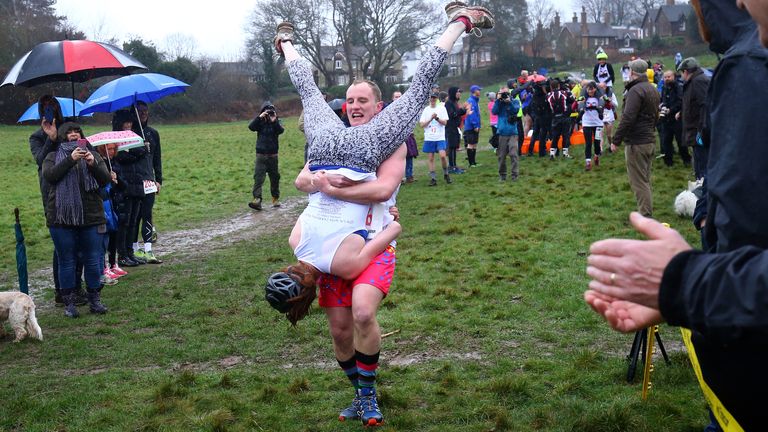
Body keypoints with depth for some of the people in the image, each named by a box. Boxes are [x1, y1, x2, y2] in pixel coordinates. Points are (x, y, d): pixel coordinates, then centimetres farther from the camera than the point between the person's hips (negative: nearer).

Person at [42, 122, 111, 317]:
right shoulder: (53, 157, 8)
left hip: (91, 217, 1)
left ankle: (94, 299, 16)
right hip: (61, 219, -1)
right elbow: (49, 175, -12)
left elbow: (106, 179, -1)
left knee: (93, 260, 4)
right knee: (67, 261, 4)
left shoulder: (93, 155, 11)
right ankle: (69, 303, 12)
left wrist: (93, 164, -19)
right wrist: (70, 159, -22)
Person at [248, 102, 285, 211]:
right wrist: (259, 117, -24)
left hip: (273, 155, 1)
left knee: (275, 177, 11)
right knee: (258, 177, -13)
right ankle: (257, 200, -21)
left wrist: (274, 121, -27)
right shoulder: (260, 122, 3)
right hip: (261, 155, -1)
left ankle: (275, 198, 27)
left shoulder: (277, 122, 3)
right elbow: (251, 127, -15)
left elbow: (281, 130, -16)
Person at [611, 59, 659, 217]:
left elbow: (627, 118, -23)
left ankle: (645, 215, -7)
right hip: (650, 140, 10)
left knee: (638, 181, -6)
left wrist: (616, 140, -19)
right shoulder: (653, 90, 15)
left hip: (637, 143, -10)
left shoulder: (635, 90, -16)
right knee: (645, 179, 18)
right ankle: (648, 212, 24)